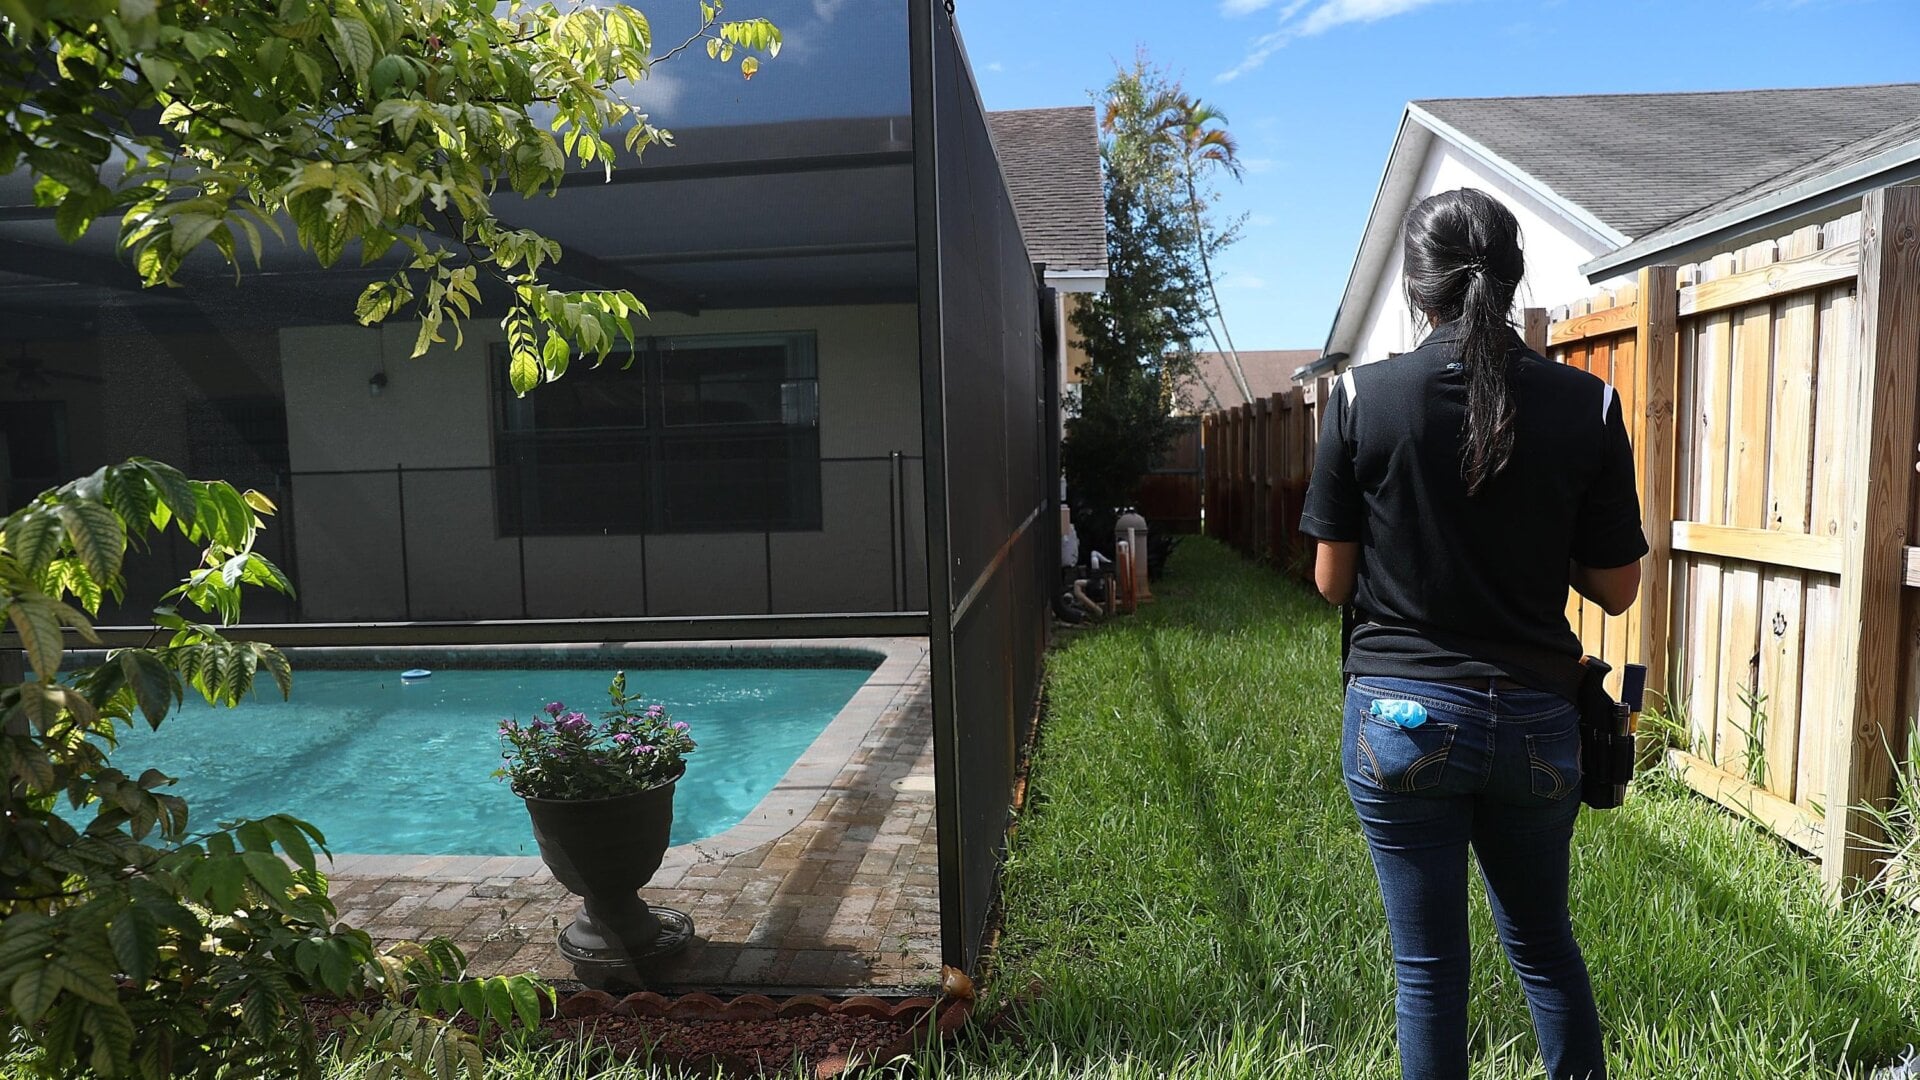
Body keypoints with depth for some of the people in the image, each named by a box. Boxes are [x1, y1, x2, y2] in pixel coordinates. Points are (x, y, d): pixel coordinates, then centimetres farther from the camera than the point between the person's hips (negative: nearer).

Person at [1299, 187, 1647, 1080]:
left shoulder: (1362, 397, -10)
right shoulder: (1586, 404, -4)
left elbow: (1332, 580, -4)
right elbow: (1617, 589, 1)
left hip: (1402, 716, -2)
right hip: (1537, 721, 3)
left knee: (1428, 964, 11)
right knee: (1543, 940, 25)